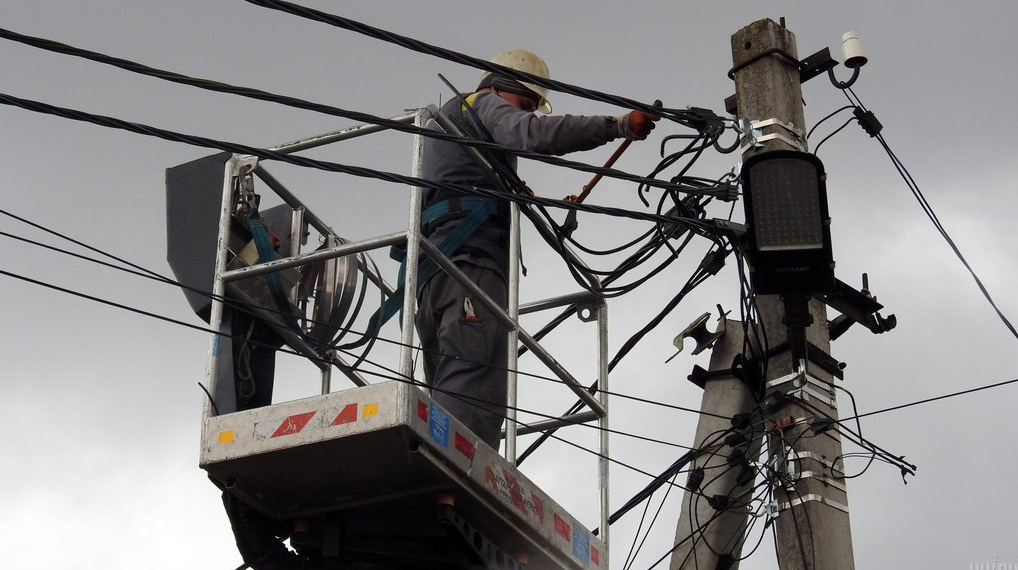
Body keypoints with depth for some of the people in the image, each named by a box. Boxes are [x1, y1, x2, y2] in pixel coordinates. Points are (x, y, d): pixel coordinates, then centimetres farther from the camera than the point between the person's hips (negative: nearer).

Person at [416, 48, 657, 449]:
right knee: (474, 390, -25)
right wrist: (620, 125, -14)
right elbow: (531, 134, -11)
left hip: (433, 265, 9)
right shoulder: (485, 103, 11)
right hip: (472, 254, -9)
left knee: (449, 398, -1)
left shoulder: (443, 118, 40)